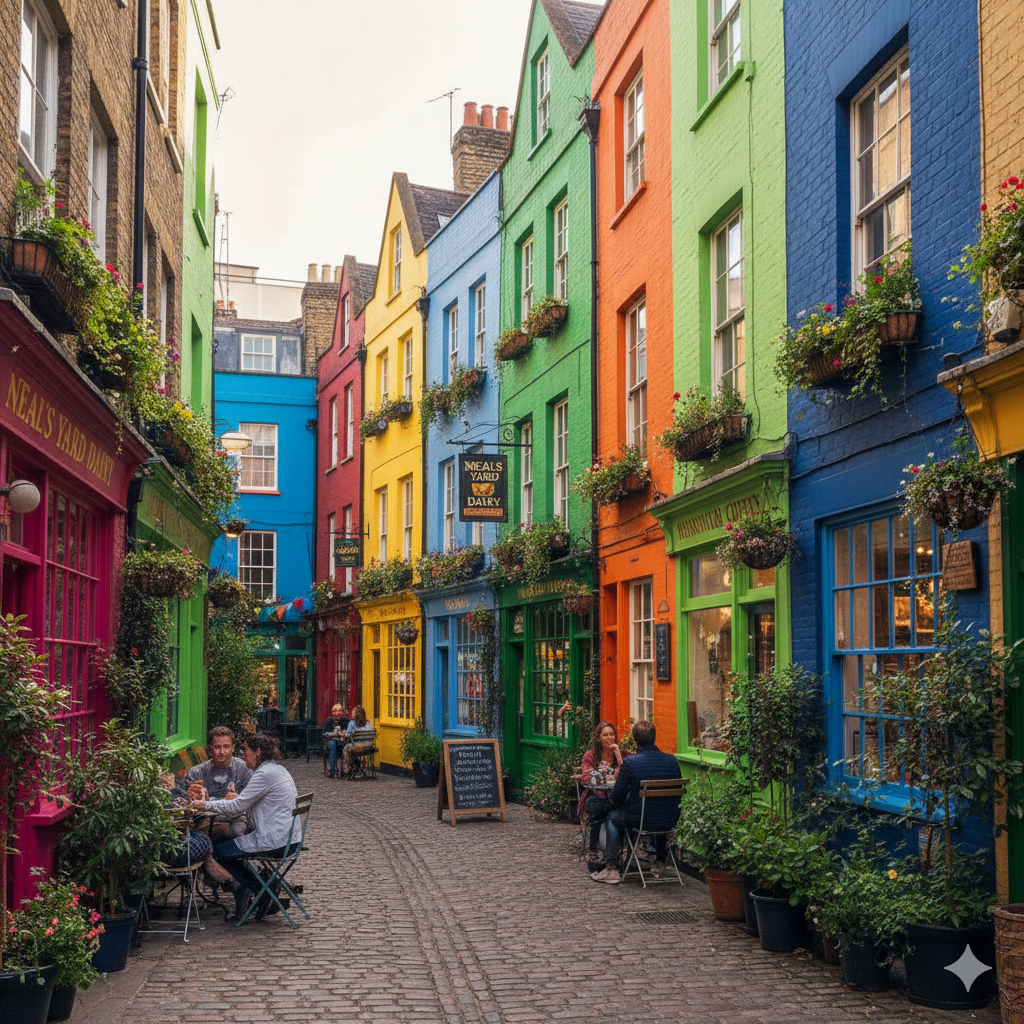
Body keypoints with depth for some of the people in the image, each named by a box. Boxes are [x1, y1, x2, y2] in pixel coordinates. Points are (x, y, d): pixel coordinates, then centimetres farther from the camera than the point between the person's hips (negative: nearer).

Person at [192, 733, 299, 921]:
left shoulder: (265, 774, -17)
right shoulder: (278, 770, 14)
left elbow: (239, 805, -15)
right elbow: (247, 803, 20)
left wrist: (206, 804, -4)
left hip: (273, 841, -10)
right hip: (287, 839, 10)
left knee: (219, 852, 2)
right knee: (224, 842, 21)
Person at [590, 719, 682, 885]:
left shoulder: (629, 762, -14)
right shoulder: (672, 760, -2)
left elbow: (617, 797, -9)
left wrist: (613, 800, 16)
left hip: (641, 820, -4)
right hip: (669, 821, 4)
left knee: (613, 817, 26)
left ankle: (612, 869, 27)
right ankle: (660, 861, 49)